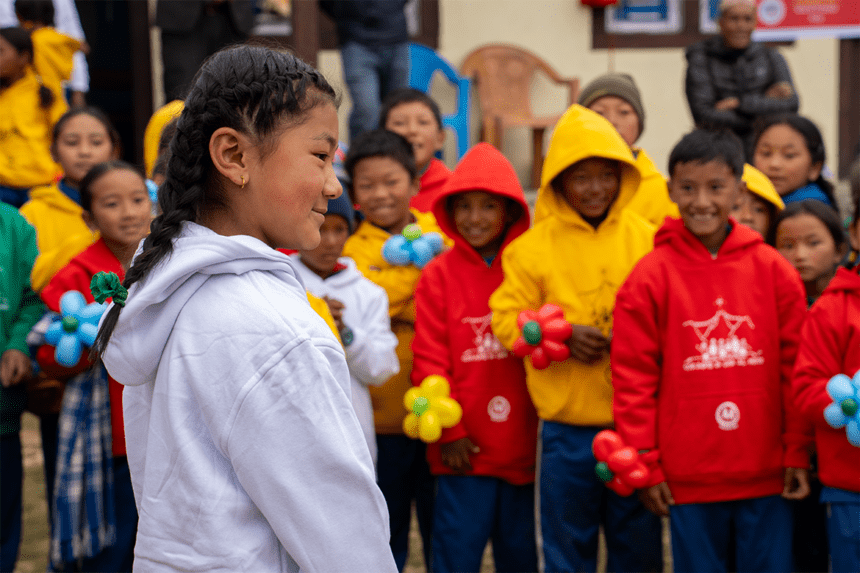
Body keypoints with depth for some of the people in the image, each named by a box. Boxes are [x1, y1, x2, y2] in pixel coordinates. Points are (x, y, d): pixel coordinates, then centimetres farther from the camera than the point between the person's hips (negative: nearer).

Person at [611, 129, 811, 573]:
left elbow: (795, 368, 5)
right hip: (688, 477, -1)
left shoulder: (773, 270, 2)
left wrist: (798, 454, 3)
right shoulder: (651, 277, -3)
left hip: (767, 474, 2)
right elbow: (633, 377, -3)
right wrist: (644, 466, -4)